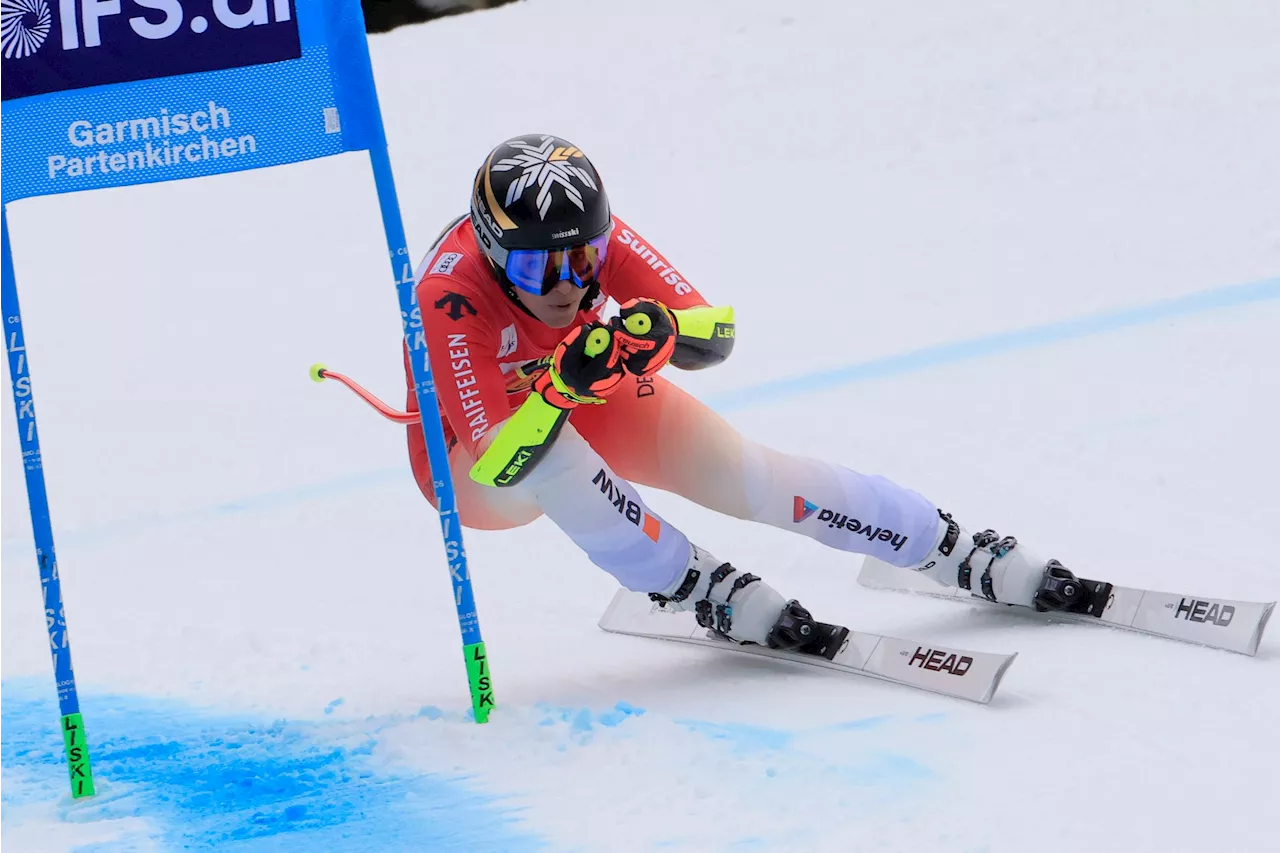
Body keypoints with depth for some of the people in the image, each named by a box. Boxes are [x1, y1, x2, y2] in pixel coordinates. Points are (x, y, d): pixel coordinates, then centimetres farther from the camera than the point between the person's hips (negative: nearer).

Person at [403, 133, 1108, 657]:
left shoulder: (593, 232, -25)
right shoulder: (449, 297, -36)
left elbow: (716, 336, -21)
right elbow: (496, 464, -40)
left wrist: (659, 329, -43)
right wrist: (559, 385, -56)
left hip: (589, 399, 3)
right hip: (473, 469, -3)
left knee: (746, 474, -17)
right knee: (549, 450, -39)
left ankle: (974, 558, -7)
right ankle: (706, 591, -23)